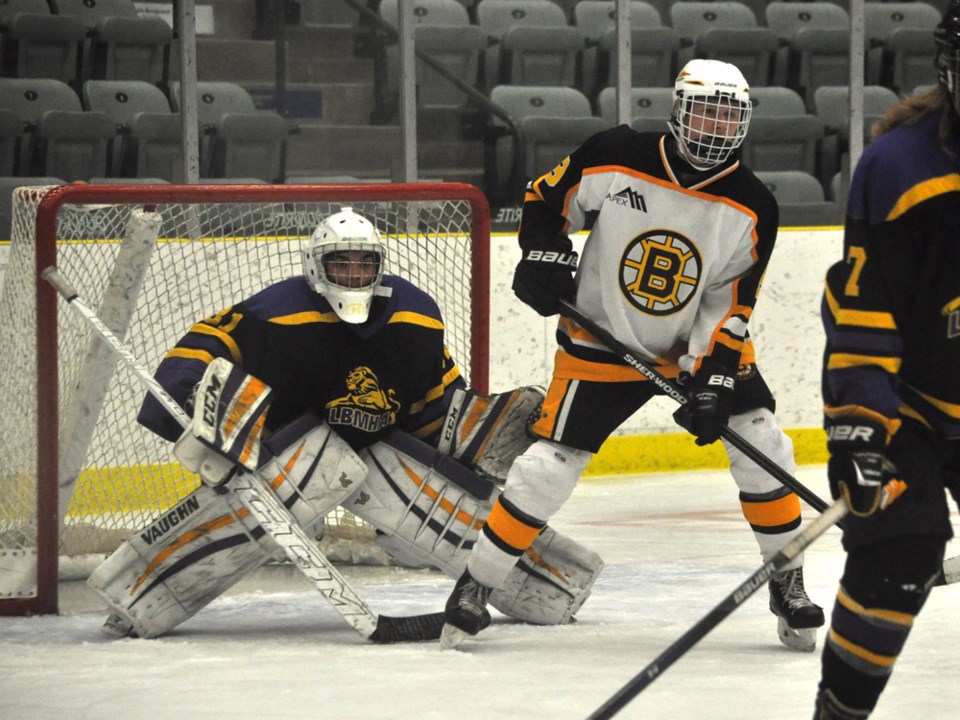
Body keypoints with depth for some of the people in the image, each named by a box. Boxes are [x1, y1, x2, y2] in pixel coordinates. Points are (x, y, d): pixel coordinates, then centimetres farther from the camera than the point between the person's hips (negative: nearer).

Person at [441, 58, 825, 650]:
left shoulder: (752, 208, -13)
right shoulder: (615, 158, -17)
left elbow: (730, 306, -12)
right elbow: (546, 199, -1)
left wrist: (713, 378, -22)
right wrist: (544, 253, -18)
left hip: (700, 341, 2)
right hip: (603, 341, -2)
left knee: (761, 444, -13)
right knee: (551, 464, -8)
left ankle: (788, 583, 5)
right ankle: (475, 586, 6)